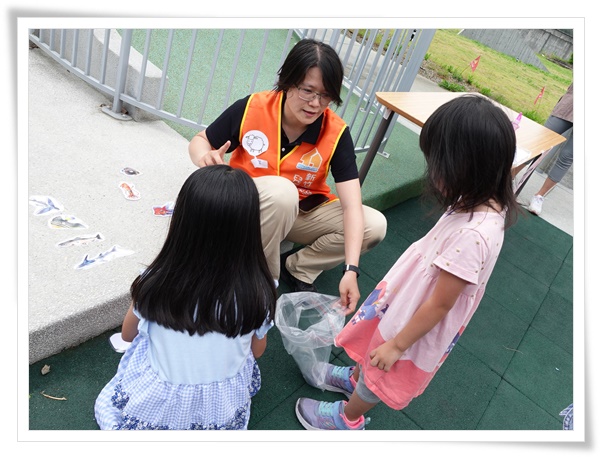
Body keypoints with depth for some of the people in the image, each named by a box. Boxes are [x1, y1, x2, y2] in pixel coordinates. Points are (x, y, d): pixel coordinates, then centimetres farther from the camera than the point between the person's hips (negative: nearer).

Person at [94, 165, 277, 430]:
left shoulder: (156, 283, -25)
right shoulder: (257, 292, -25)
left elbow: (128, 335, -3)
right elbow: (257, 351, -4)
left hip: (157, 406, 0)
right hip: (225, 411, 1)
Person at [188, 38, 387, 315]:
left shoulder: (336, 133, -19)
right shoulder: (252, 108, -20)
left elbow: (352, 205, -24)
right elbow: (200, 141, -4)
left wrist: (351, 269, -35)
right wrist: (205, 158, -31)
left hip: (303, 213, 3)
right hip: (246, 208, -2)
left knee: (375, 226, -15)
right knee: (280, 190, -38)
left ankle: (297, 270, 0)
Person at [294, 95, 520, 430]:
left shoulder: (473, 235, -38)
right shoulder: (484, 203, -12)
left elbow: (440, 304, -29)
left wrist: (397, 344, -15)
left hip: (420, 322, -7)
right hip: (411, 294, 7)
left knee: (383, 372, 19)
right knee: (373, 343, 30)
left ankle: (347, 418, 47)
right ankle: (355, 377, 60)